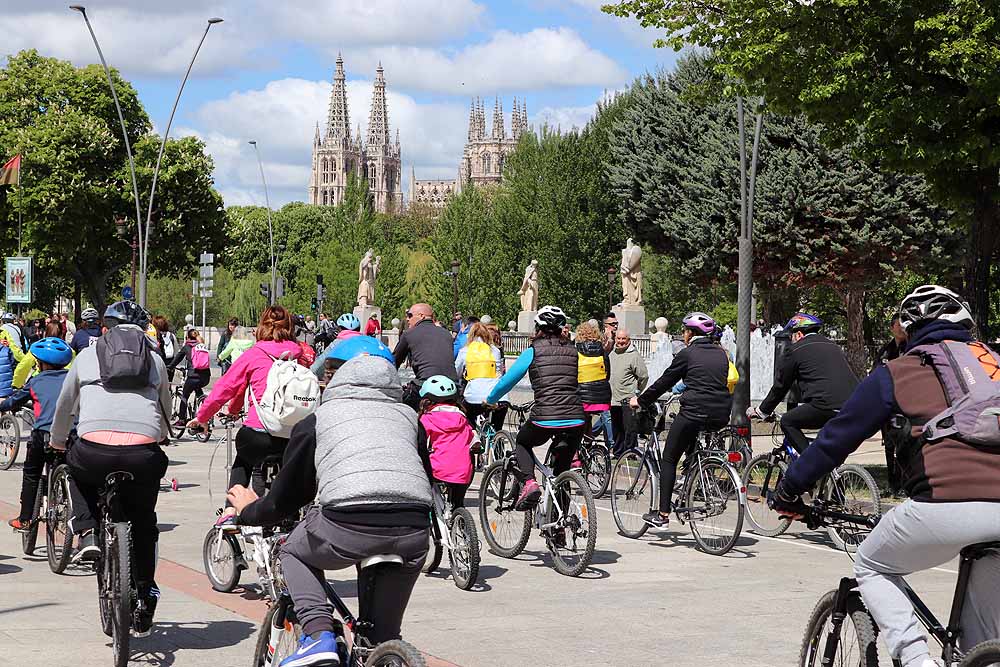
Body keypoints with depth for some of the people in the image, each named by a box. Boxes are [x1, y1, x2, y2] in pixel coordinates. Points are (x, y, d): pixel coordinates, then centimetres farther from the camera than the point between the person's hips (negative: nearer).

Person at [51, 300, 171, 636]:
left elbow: (64, 406, 31)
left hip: (94, 451, -1)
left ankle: (87, 531, 17)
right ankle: (144, 597, 24)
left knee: (77, 471, 36)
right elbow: (166, 410, 36)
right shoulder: (154, 360, 22)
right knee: (143, 523, 24)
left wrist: (57, 442, 51)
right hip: (143, 454, 1)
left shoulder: (87, 355, 20)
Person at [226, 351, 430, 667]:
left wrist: (250, 511, 46)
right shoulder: (408, 416, 29)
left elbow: (288, 491, 26)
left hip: (349, 525, -3)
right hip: (415, 531, 3)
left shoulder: (317, 419, 22)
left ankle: (318, 634, 9)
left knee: (294, 552, 29)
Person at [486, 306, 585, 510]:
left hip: (544, 420, -3)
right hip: (575, 421, 3)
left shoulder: (533, 352, 3)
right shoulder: (573, 351, 13)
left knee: (522, 443, 28)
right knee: (561, 472, 20)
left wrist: (490, 400, 27)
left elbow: (506, 382, 9)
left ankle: (528, 482, 2)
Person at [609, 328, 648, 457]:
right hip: (614, 399, 7)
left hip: (628, 400, -7)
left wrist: (637, 391, -2)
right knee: (616, 429, 14)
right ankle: (618, 452, 24)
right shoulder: (611, 354, 14)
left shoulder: (634, 355, -9)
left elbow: (644, 376, -10)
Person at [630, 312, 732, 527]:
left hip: (695, 411, -6)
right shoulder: (721, 354, 14)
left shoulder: (687, 354, -2)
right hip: (721, 415, 6)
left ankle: (663, 514, 1)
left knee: (669, 459, 6)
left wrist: (641, 400, 16)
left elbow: (665, 382, 3)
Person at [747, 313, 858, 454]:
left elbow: (780, 386, 13)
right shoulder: (834, 347, 28)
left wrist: (761, 411, 25)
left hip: (827, 407, -7)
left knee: (787, 422, 7)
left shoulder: (796, 350, 8)